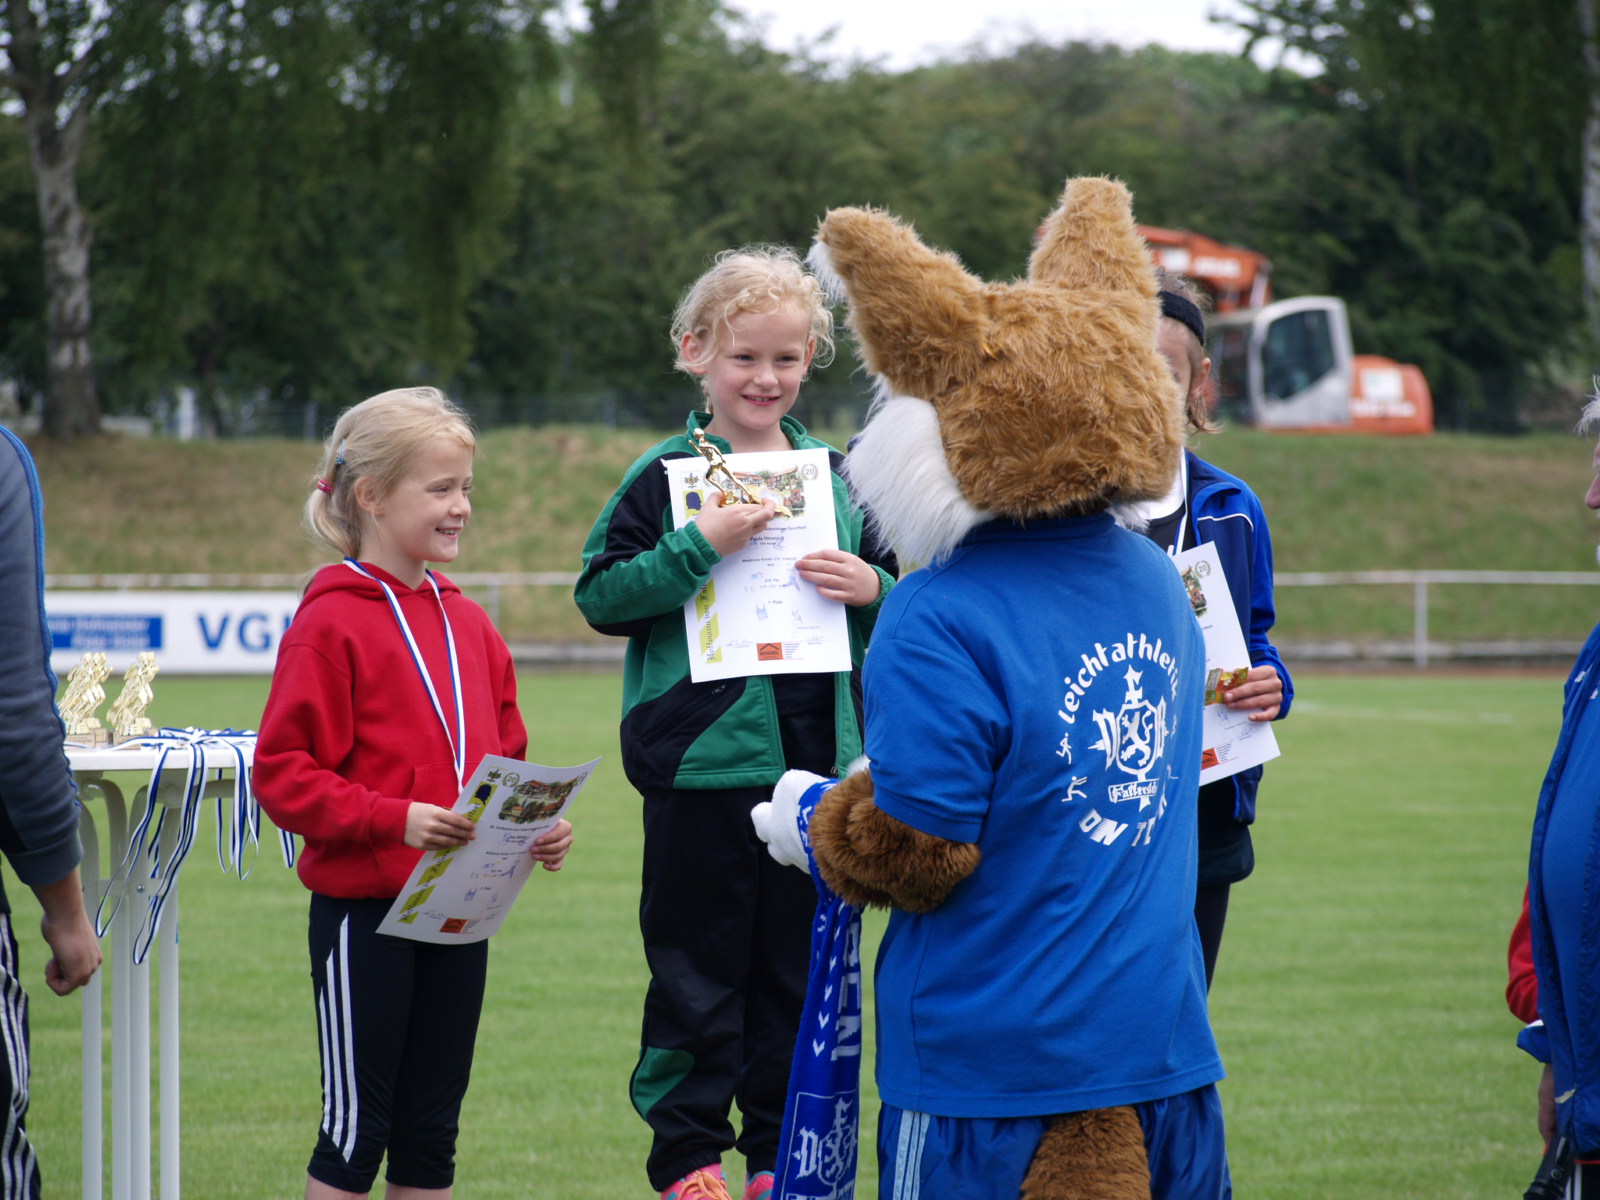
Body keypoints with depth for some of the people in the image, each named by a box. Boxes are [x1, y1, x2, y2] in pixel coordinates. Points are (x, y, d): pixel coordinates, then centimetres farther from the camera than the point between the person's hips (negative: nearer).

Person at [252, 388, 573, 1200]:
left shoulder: (467, 623, 11)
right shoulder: (331, 622, -9)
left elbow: (502, 760, 19)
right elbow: (281, 775, -13)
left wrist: (536, 827, -1)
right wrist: (393, 818, -24)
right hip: (364, 910, -6)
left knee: (431, 1130, 11)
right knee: (357, 1124, -1)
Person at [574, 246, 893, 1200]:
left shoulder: (837, 475, 10)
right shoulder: (666, 476, -1)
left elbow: (899, 601, 19)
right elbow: (600, 594, -8)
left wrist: (873, 591, -4)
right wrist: (701, 545, -18)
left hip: (819, 761, 4)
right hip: (703, 760, -4)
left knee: (803, 964, 9)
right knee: (697, 969, 2)